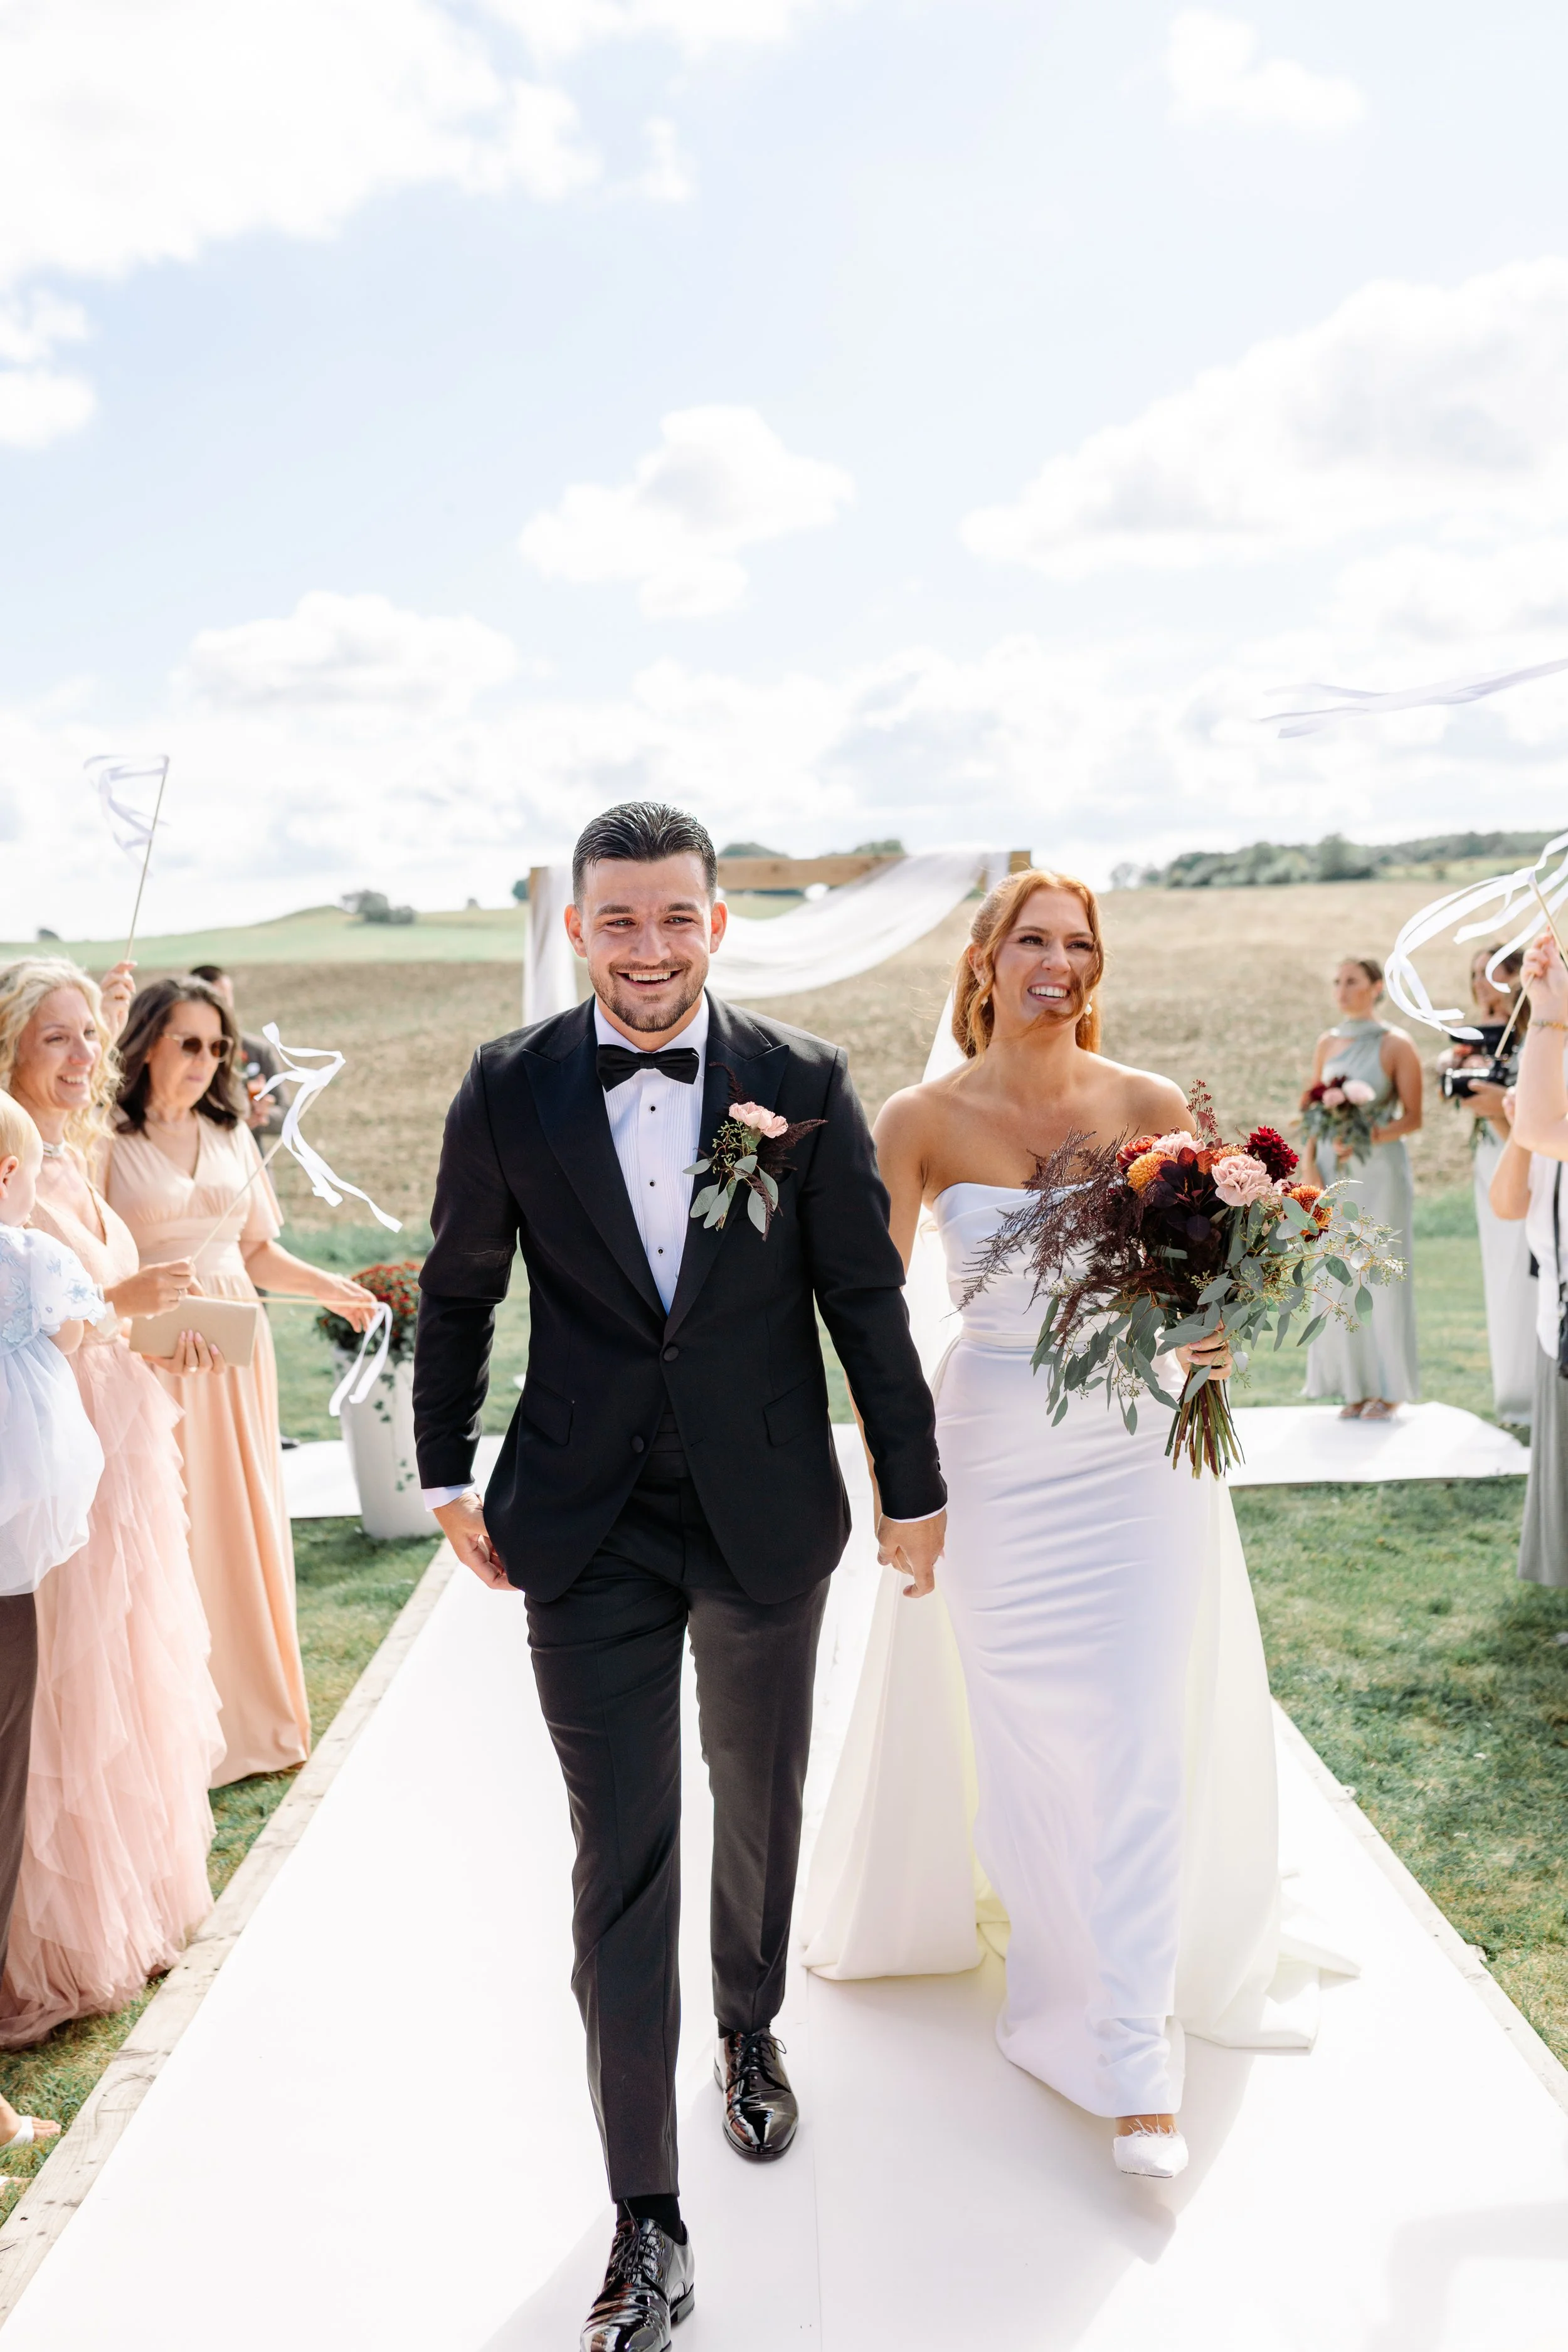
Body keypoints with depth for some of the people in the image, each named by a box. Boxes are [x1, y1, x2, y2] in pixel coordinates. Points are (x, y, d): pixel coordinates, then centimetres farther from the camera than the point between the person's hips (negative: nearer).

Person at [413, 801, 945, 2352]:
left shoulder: (805, 1084, -9)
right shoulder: (508, 1091, -7)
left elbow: (866, 1298, -2)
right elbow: (458, 1292, 5)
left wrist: (913, 1490, 3)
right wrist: (448, 1480, 7)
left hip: (768, 1519, 1)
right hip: (587, 1530, -1)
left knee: (760, 1805, 21)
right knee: (620, 1857, 2)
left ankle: (749, 2034, 50)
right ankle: (646, 2224, 16)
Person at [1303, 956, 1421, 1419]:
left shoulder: (1396, 1045, -4)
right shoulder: (1327, 1043, 11)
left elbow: (1412, 1118, -7)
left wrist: (1365, 1137, -20)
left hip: (1381, 1172, -5)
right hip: (1334, 1172, 5)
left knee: (1383, 1276, -1)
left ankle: (1390, 1386, 10)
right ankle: (1356, 1386, 12)